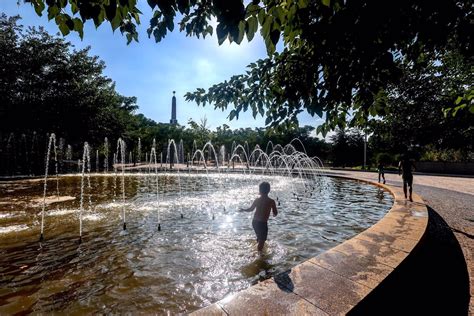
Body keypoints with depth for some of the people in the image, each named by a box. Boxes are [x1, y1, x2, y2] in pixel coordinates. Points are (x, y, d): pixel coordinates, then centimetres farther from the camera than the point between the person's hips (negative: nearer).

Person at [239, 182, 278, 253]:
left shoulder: (257, 200, -3)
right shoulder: (271, 201, -13)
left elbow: (250, 209, 12)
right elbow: (275, 214, -7)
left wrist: (243, 210, 31)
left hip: (255, 222, 5)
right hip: (263, 223, -5)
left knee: (259, 238, 29)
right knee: (262, 240, 11)